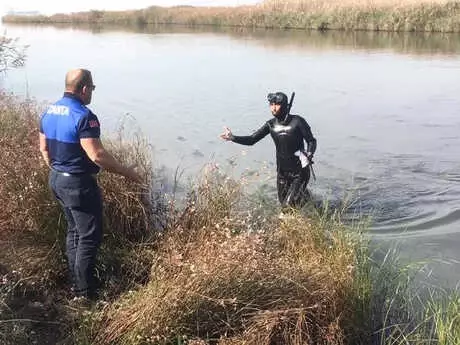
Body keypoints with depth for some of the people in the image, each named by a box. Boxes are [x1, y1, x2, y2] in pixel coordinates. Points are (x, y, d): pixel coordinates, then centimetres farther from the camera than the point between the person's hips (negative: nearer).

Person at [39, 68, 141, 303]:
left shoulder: (48, 112, 5)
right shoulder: (83, 116, -23)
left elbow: (44, 148, 14)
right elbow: (97, 155, -27)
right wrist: (127, 172, -18)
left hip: (56, 180, 9)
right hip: (79, 184, -9)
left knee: (74, 230, 21)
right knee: (89, 237, 1)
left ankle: (76, 282, 31)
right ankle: (85, 293, 7)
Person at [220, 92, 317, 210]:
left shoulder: (297, 121, -14)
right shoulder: (271, 124, -1)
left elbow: (311, 141, -7)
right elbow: (251, 140, -3)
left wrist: (308, 156, -26)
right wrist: (232, 137, -17)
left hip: (299, 171, -5)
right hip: (282, 171, 5)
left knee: (290, 206, -9)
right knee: (284, 203, 16)